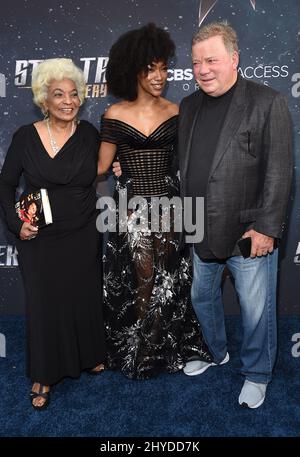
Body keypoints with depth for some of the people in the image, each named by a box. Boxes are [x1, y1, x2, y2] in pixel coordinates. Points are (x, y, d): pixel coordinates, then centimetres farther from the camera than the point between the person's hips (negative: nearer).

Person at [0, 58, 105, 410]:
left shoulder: (89, 134, -4)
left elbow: (101, 172, 11)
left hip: (83, 237, 1)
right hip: (39, 240, -1)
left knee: (84, 297, 15)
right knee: (44, 303, 10)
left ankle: (89, 355, 42)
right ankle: (44, 375, 31)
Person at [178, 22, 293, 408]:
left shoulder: (267, 103, -8)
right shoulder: (188, 107, 9)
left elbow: (278, 171, -12)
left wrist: (266, 228, -15)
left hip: (249, 232, -5)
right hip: (201, 232, 6)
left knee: (256, 310, 9)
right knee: (202, 298, 21)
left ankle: (256, 374, 34)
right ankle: (214, 351, 48)